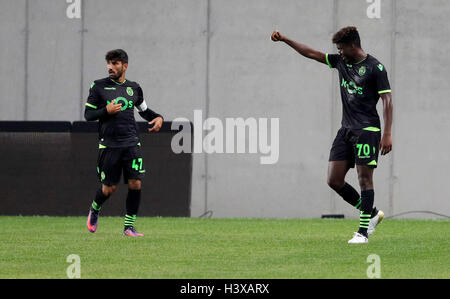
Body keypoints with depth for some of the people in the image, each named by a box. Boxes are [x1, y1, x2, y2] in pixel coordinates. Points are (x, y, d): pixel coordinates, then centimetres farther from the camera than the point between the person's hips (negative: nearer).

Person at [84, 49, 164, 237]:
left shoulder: (133, 88, 11)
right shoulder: (98, 86, 1)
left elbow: (144, 110, 25)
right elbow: (88, 114, 1)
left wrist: (157, 118, 5)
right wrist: (106, 111, -16)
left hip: (131, 144, 3)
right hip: (108, 145, -3)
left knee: (135, 184, -8)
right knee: (109, 188, 1)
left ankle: (129, 227, 2)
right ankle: (94, 210, 33)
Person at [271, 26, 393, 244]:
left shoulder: (375, 68, -8)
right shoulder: (341, 62, 12)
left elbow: (387, 100, -10)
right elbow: (312, 54, 19)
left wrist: (387, 134, -16)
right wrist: (284, 40, 15)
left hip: (367, 130, -7)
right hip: (346, 129, 7)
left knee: (365, 178, -9)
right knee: (334, 180, 1)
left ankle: (363, 232, -6)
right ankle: (371, 214, 16)